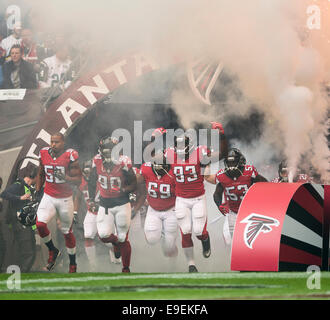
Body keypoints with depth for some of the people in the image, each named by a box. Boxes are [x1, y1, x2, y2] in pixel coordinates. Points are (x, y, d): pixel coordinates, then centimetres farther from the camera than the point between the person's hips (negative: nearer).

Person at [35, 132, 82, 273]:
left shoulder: (70, 156, -13)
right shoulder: (44, 154, -1)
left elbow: (78, 180, -12)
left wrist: (64, 177, -28)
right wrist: (37, 191, 11)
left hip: (65, 199, -3)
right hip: (48, 197, 3)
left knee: (67, 232, 7)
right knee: (40, 224, -19)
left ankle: (72, 264, 24)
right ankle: (52, 251, 7)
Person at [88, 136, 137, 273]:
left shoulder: (123, 163, -14)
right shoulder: (97, 162, -4)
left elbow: (134, 184, -6)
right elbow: (92, 182, 12)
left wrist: (125, 190, -25)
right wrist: (91, 199, 6)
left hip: (121, 204, -3)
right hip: (104, 204, 3)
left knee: (123, 239, 1)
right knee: (104, 235, -12)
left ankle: (126, 269, 18)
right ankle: (116, 242, 25)